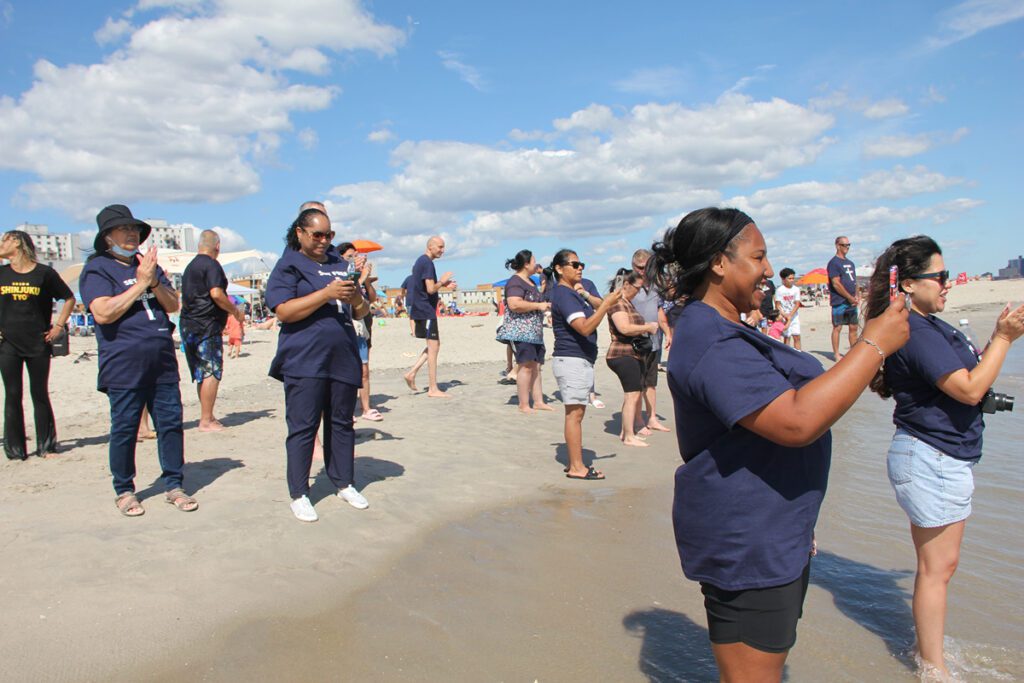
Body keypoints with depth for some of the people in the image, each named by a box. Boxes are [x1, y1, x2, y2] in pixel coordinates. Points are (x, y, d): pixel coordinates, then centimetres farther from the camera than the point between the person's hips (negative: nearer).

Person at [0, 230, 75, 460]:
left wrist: (59, 326, 0)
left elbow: (69, 299, 7)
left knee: (40, 394, 4)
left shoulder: (44, 273, -2)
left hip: (38, 344, -2)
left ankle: (46, 446, 12)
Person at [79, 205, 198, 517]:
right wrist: (141, 284, -15)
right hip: (124, 366, -5)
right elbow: (103, 313, -16)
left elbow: (173, 305, 11)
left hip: (163, 362, 5)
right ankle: (124, 491, 18)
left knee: (171, 423, 6)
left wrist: (155, 282, -7)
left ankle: (174, 485, 16)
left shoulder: (148, 265, 17)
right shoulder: (96, 269, -2)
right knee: (124, 429, 3)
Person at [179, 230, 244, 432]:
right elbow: (216, 294, -22)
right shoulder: (211, 265, -10)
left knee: (202, 374, 14)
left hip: (189, 325, 9)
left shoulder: (190, 266, 19)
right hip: (207, 326, -9)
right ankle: (206, 420, -6)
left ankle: (207, 417, 20)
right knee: (212, 372, -6)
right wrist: (236, 311, -9)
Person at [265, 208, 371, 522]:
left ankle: (344, 483, 23)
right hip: (304, 362, -5)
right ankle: (299, 494, 8)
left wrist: (358, 300, -3)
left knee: (342, 424, 11)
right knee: (302, 428, -1)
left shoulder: (340, 265, 17)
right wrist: (327, 294, -20)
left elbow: (361, 312, 21)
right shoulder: (288, 266, 0)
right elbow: (284, 311, -15)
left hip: (343, 360, 6)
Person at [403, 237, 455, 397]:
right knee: (433, 347, -5)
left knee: (435, 345, 15)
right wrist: (442, 281, -4)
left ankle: (412, 372, 11)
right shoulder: (427, 263, -15)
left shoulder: (420, 261, 17)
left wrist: (442, 284, 15)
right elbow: (431, 289, -22)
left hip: (421, 310, 10)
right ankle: (433, 389, -1)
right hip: (426, 310, -10)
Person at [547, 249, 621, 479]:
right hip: (571, 360, -10)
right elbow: (585, 327, -24)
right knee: (575, 413, -8)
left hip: (580, 361, 10)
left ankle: (574, 463, 16)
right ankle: (576, 467, -5)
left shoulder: (573, 292, 18)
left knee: (577, 413, 11)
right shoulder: (563, 295, -14)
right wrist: (607, 304, -25)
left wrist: (585, 294, 1)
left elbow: (600, 306, 15)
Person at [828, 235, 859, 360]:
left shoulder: (850, 263, 18)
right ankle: (836, 354, 3)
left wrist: (856, 296, 4)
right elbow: (836, 284, -14)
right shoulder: (834, 263, -8)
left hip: (852, 302, 8)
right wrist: (850, 297, -11)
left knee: (853, 327, 9)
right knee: (837, 327, -3)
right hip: (839, 302, -8)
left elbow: (854, 281, 20)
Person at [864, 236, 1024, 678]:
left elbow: (965, 370, 19)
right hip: (931, 461, -10)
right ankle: (933, 668, 16)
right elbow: (969, 390, -23)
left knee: (938, 565, 20)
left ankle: (927, 652, 34)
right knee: (937, 568, 2)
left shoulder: (930, 325, 12)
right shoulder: (916, 332, -21)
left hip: (945, 459, 11)